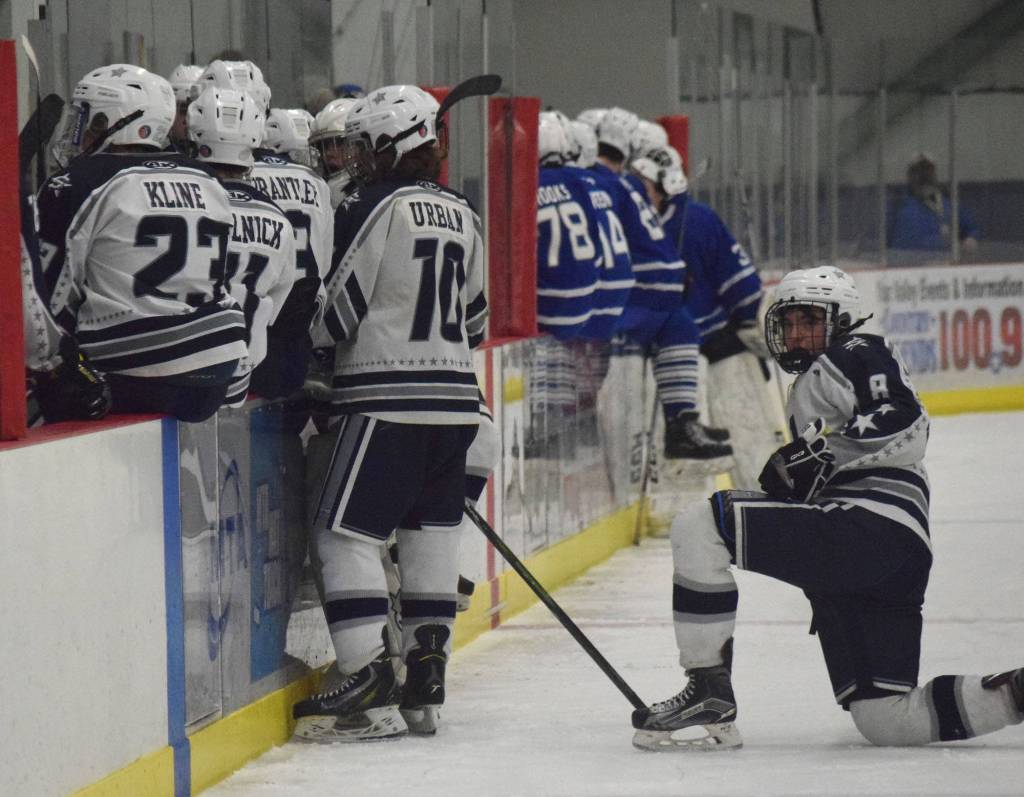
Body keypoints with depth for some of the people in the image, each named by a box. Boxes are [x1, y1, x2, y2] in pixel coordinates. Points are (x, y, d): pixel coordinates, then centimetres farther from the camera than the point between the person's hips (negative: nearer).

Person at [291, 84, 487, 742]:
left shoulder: (374, 209, -11)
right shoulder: (461, 214, 12)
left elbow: (336, 312, -9)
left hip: (388, 400, -8)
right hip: (454, 398, 8)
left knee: (345, 534, -5)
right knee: (431, 535, 11)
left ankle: (370, 690, -13)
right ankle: (425, 686, 11)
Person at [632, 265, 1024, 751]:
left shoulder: (856, 355, 5)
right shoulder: (809, 387, 35)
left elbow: (905, 426, -14)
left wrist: (819, 451, -18)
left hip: (871, 526, -11)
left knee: (698, 527, -17)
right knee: (885, 721, 3)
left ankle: (708, 694, -18)